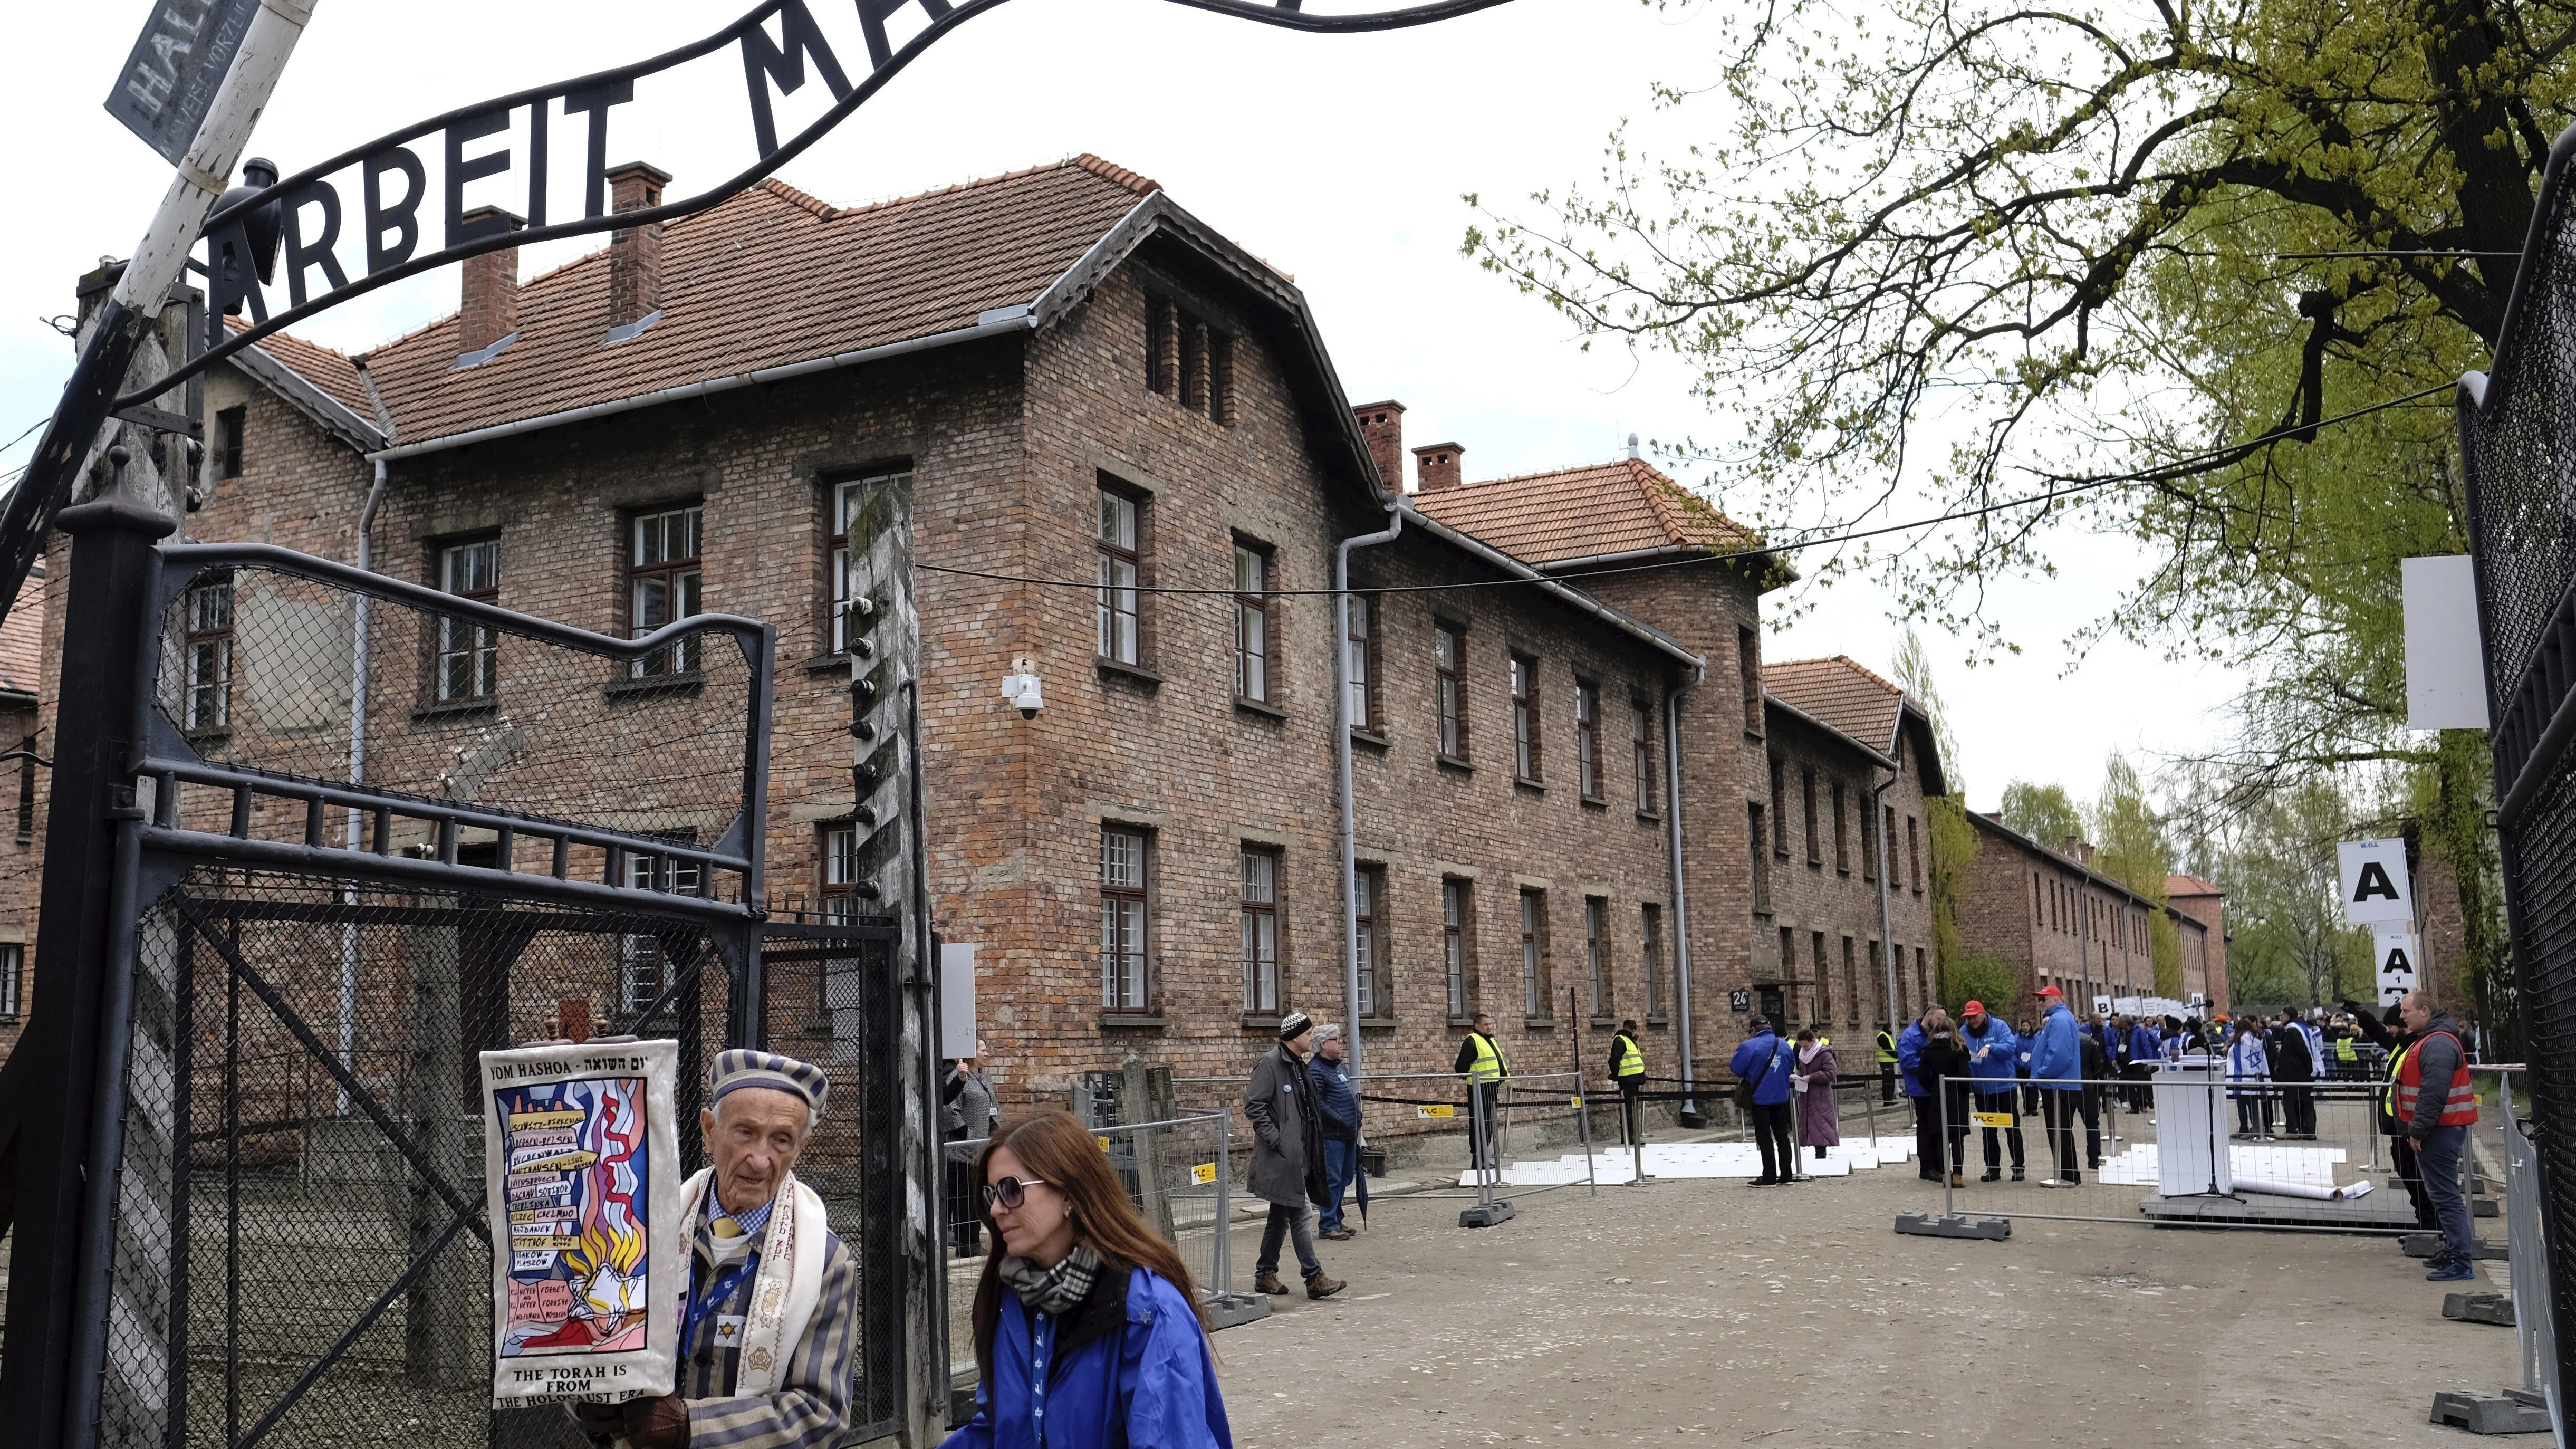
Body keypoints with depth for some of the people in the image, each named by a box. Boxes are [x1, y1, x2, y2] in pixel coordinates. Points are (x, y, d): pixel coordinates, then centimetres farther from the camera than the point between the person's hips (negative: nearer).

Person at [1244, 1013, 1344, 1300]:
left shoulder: (1299, 1066, 16)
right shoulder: (1269, 1064, -12)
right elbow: (1253, 1105, -16)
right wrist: (1276, 1139, -19)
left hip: (1299, 1154, 9)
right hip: (1282, 1155, -9)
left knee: (1281, 1216, 14)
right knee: (1297, 1215, -8)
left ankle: (1265, 1275, 21)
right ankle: (1315, 1278, -7)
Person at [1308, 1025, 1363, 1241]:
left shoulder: (1342, 1068, 18)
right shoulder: (1315, 1070, -11)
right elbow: (1318, 1103, -19)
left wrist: (1357, 1117, 12)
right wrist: (1341, 1121, -20)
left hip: (1348, 1134, 9)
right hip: (1331, 1135, -9)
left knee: (1344, 1178, 14)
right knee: (1331, 1180, -6)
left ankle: (1337, 1220, 23)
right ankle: (1327, 1225, 0)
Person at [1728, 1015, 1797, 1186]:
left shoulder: (1750, 1046, -15)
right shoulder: (1784, 1045, 5)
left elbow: (1736, 1068, -12)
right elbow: (1790, 1068, 16)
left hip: (1761, 1098, -5)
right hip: (1781, 1097, 6)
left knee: (1764, 1138, -1)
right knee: (1782, 1136, 13)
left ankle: (1769, 1177, -2)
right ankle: (1786, 1174, 17)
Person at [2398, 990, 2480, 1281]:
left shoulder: (2438, 1044, -19)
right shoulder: (2432, 1039, 16)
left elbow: (2433, 1094, -25)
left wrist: (2418, 1130, -21)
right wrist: (2417, 1127, 21)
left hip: (2440, 1132, -11)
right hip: (2439, 1129, 11)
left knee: (2445, 1195, -10)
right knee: (2443, 1192, 18)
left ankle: (2460, 1263, -9)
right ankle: (2453, 1251, 28)